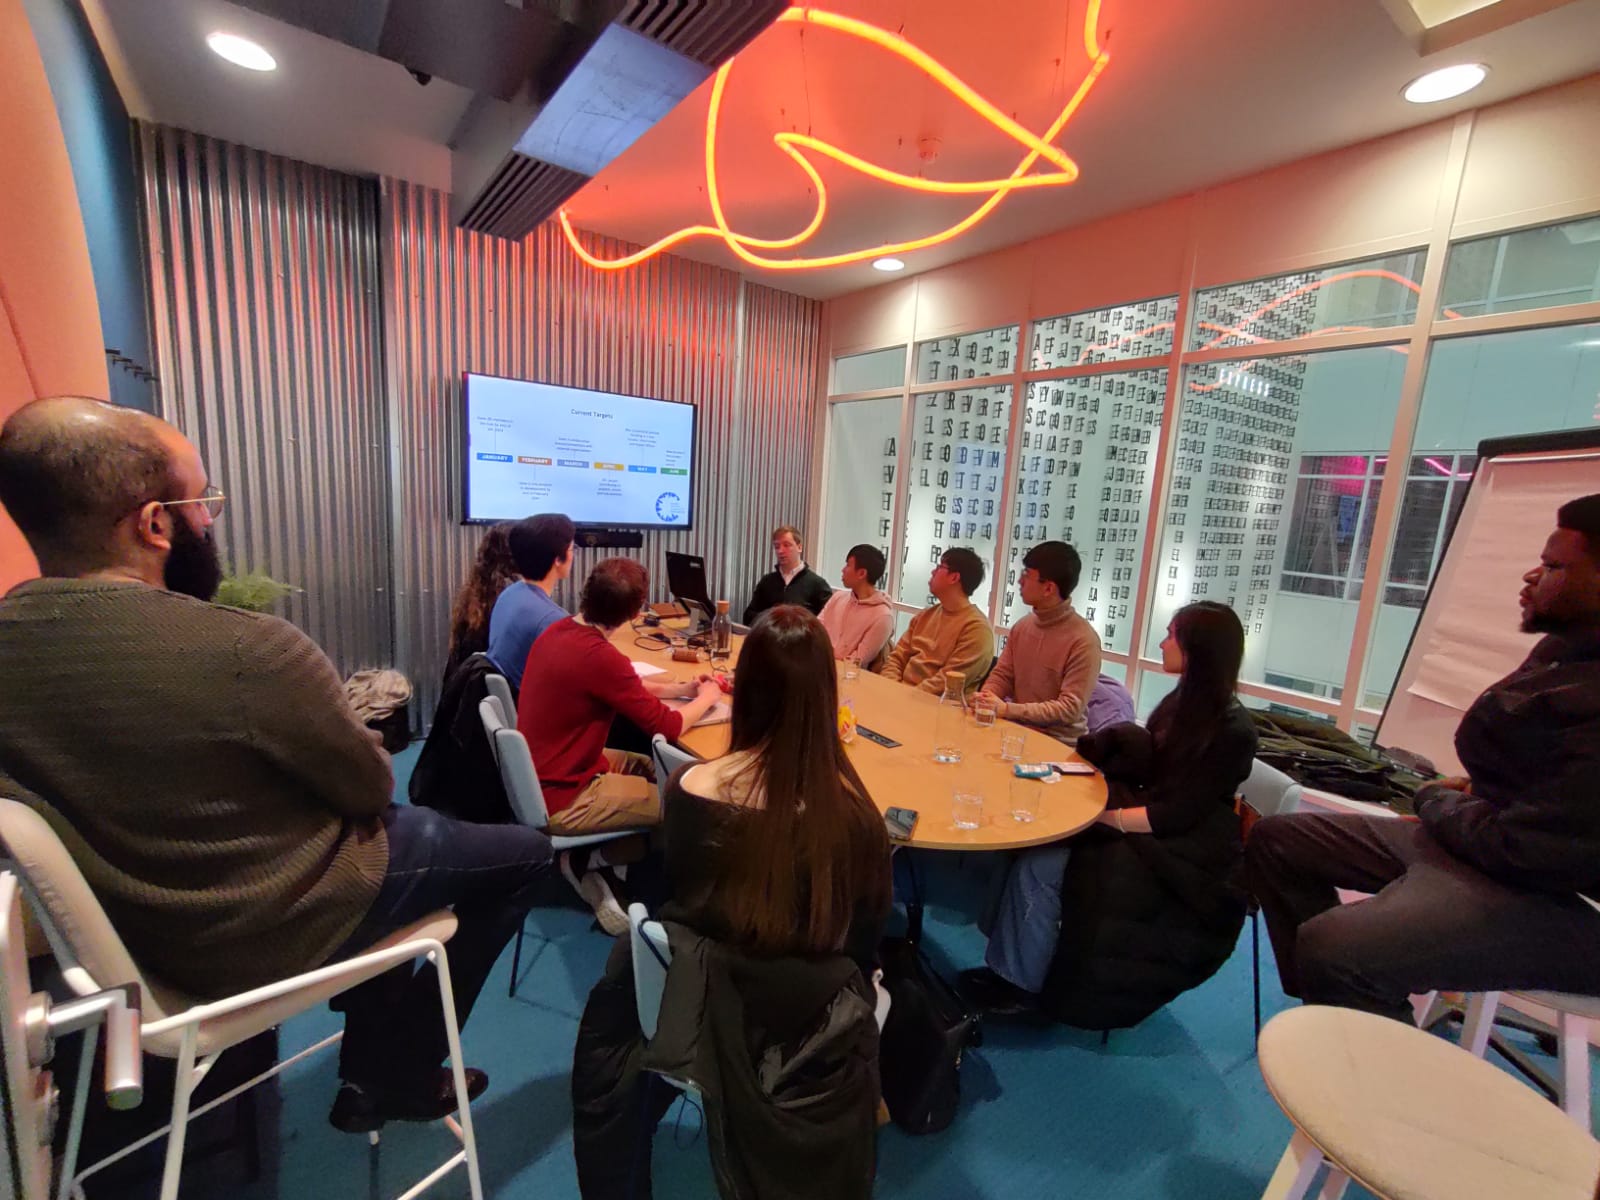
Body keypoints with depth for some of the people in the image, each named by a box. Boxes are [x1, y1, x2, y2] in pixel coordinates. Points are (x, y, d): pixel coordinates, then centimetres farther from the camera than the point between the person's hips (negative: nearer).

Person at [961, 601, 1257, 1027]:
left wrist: (1103, 817, -18)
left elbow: (1178, 814, -20)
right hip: (1150, 826, 7)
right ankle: (1007, 968, -9)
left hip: (1182, 855, -7)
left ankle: (1022, 985, -4)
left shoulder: (1232, 731, -17)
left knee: (1045, 864, -22)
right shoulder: (1182, 701, 5)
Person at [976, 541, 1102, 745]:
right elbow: (1002, 675, 11)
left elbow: (1070, 709, -18)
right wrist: (985, 699, -11)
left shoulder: (1083, 640, -17)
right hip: (1019, 729, 6)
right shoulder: (1022, 626, 4)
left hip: (1059, 743, -6)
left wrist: (1007, 709, -22)